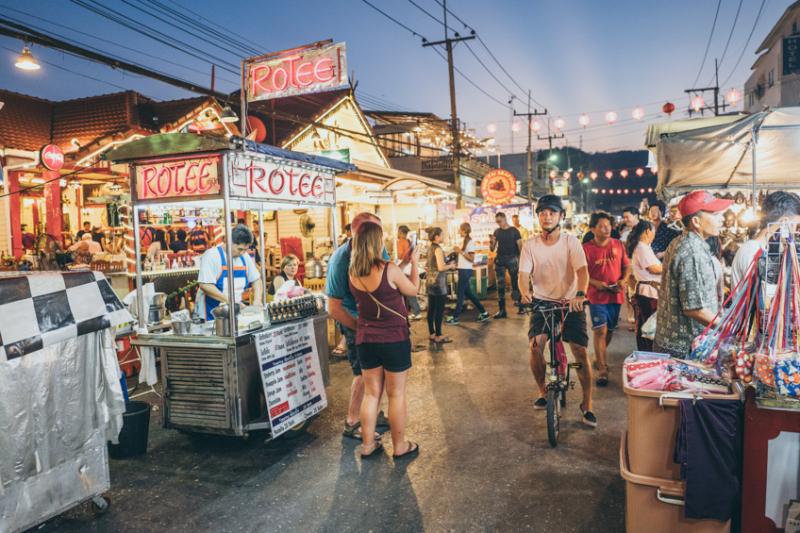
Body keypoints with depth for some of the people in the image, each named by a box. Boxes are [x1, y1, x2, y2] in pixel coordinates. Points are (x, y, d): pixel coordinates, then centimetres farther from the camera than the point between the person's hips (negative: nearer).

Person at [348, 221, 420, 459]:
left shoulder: (353, 272, -4)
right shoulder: (389, 269, -20)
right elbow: (413, 290, -3)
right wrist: (414, 263, 9)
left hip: (365, 339, 5)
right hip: (394, 339, -5)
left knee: (371, 393, 16)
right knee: (396, 394, 9)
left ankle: (368, 444, 25)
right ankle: (400, 447, 23)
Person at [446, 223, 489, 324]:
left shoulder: (470, 242, -13)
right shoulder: (463, 241, 12)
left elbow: (471, 259, -16)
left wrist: (461, 251, -20)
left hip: (466, 270, -9)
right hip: (462, 270, 9)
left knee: (460, 294, -1)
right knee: (468, 293, 14)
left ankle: (455, 317, 7)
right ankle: (483, 313, 21)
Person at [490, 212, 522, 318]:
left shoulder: (514, 230, 0)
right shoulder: (497, 232, 11)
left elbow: (520, 246, -4)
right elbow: (492, 249, 12)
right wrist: (491, 242, -9)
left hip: (512, 259, -4)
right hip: (500, 259, 4)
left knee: (515, 283, -3)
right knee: (500, 285, 4)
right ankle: (502, 310, 8)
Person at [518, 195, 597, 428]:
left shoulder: (571, 242, -7)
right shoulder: (530, 245, -3)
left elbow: (582, 270, -18)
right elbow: (524, 274, -10)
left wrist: (580, 294, -38)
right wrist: (525, 292, -33)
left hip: (570, 302, -1)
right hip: (542, 302, 1)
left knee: (580, 351, -6)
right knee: (535, 345, -17)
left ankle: (587, 404, 12)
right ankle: (543, 391, 10)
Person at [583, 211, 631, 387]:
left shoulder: (618, 244, 3)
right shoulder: (587, 248, -9)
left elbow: (627, 266, 10)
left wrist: (624, 280, -8)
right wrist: (596, 283, -20)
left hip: (616, 294, 5)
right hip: (597, 295, -4)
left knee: (610, 330, 16)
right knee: (600, 330, -9)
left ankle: (599, 357, 40)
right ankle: (602, 369, -3)